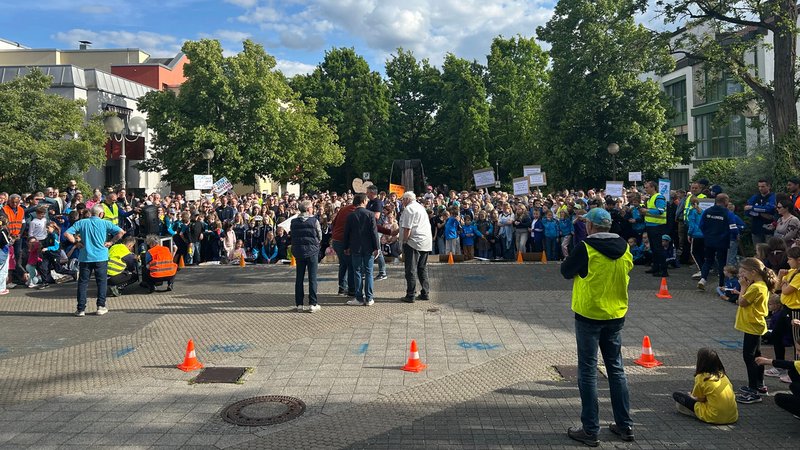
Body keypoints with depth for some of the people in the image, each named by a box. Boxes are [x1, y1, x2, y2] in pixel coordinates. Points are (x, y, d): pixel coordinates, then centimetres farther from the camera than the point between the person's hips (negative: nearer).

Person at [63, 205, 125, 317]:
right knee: (102, 282, 9)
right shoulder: (105, 223, 0)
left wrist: (76, 242, 6)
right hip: (101, 257, -1)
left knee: (82, 282, 8)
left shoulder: (81, 223, 4)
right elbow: (121, 232, -8)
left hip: (85, 257, 1)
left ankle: (81, 309, 8)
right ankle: (101, 307, 7)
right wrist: (111, 242, 0)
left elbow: (67, 234, -4)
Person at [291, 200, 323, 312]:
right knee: (312, 278, 3)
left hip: (298, 251, 3)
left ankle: (299, 304, 12)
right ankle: (312, 304, 4)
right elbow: (320, 236, -3)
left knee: (299, 278, 10)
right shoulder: (314, 221, -10)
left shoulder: (294, 222, -1)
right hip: (312, 251, -3)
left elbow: (292, 236, 5)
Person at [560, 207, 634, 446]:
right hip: (616, 315, 5)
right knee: (616, 369, 16)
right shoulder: (624, 248, 0)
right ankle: (625, 425, 24)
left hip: (589, 315, -5)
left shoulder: (585, 248, -17)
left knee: (588, 372, 3)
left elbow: (565, 272, -5)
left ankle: (590, 430, 9)